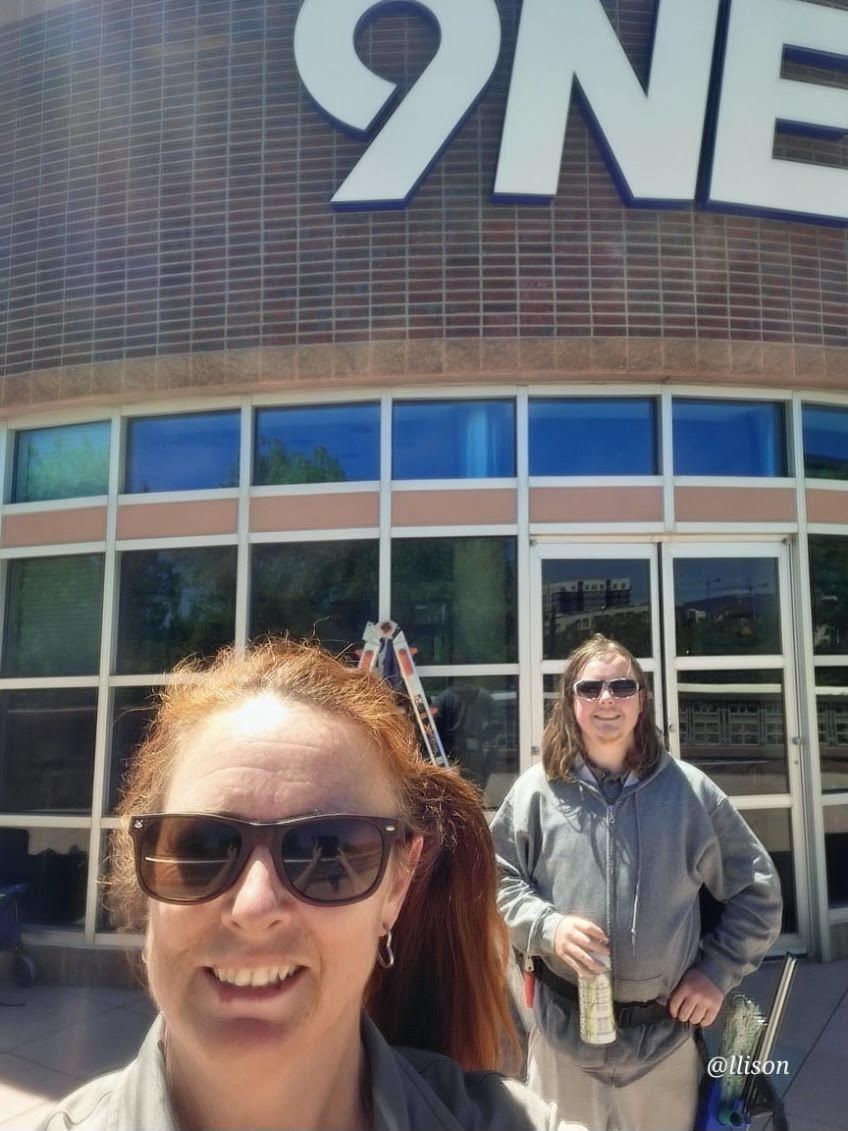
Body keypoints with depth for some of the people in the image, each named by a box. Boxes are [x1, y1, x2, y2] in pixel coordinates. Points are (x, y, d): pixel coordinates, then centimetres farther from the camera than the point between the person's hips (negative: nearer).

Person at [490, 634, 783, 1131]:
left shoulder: (690, 790, -3)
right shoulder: (536, 791, -4)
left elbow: (757, 888, 5)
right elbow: (496, 879, 0)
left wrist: (718, 971, -2)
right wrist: (546, 926, -16)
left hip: (667, 1032, 1)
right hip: (564, 1029, 0)